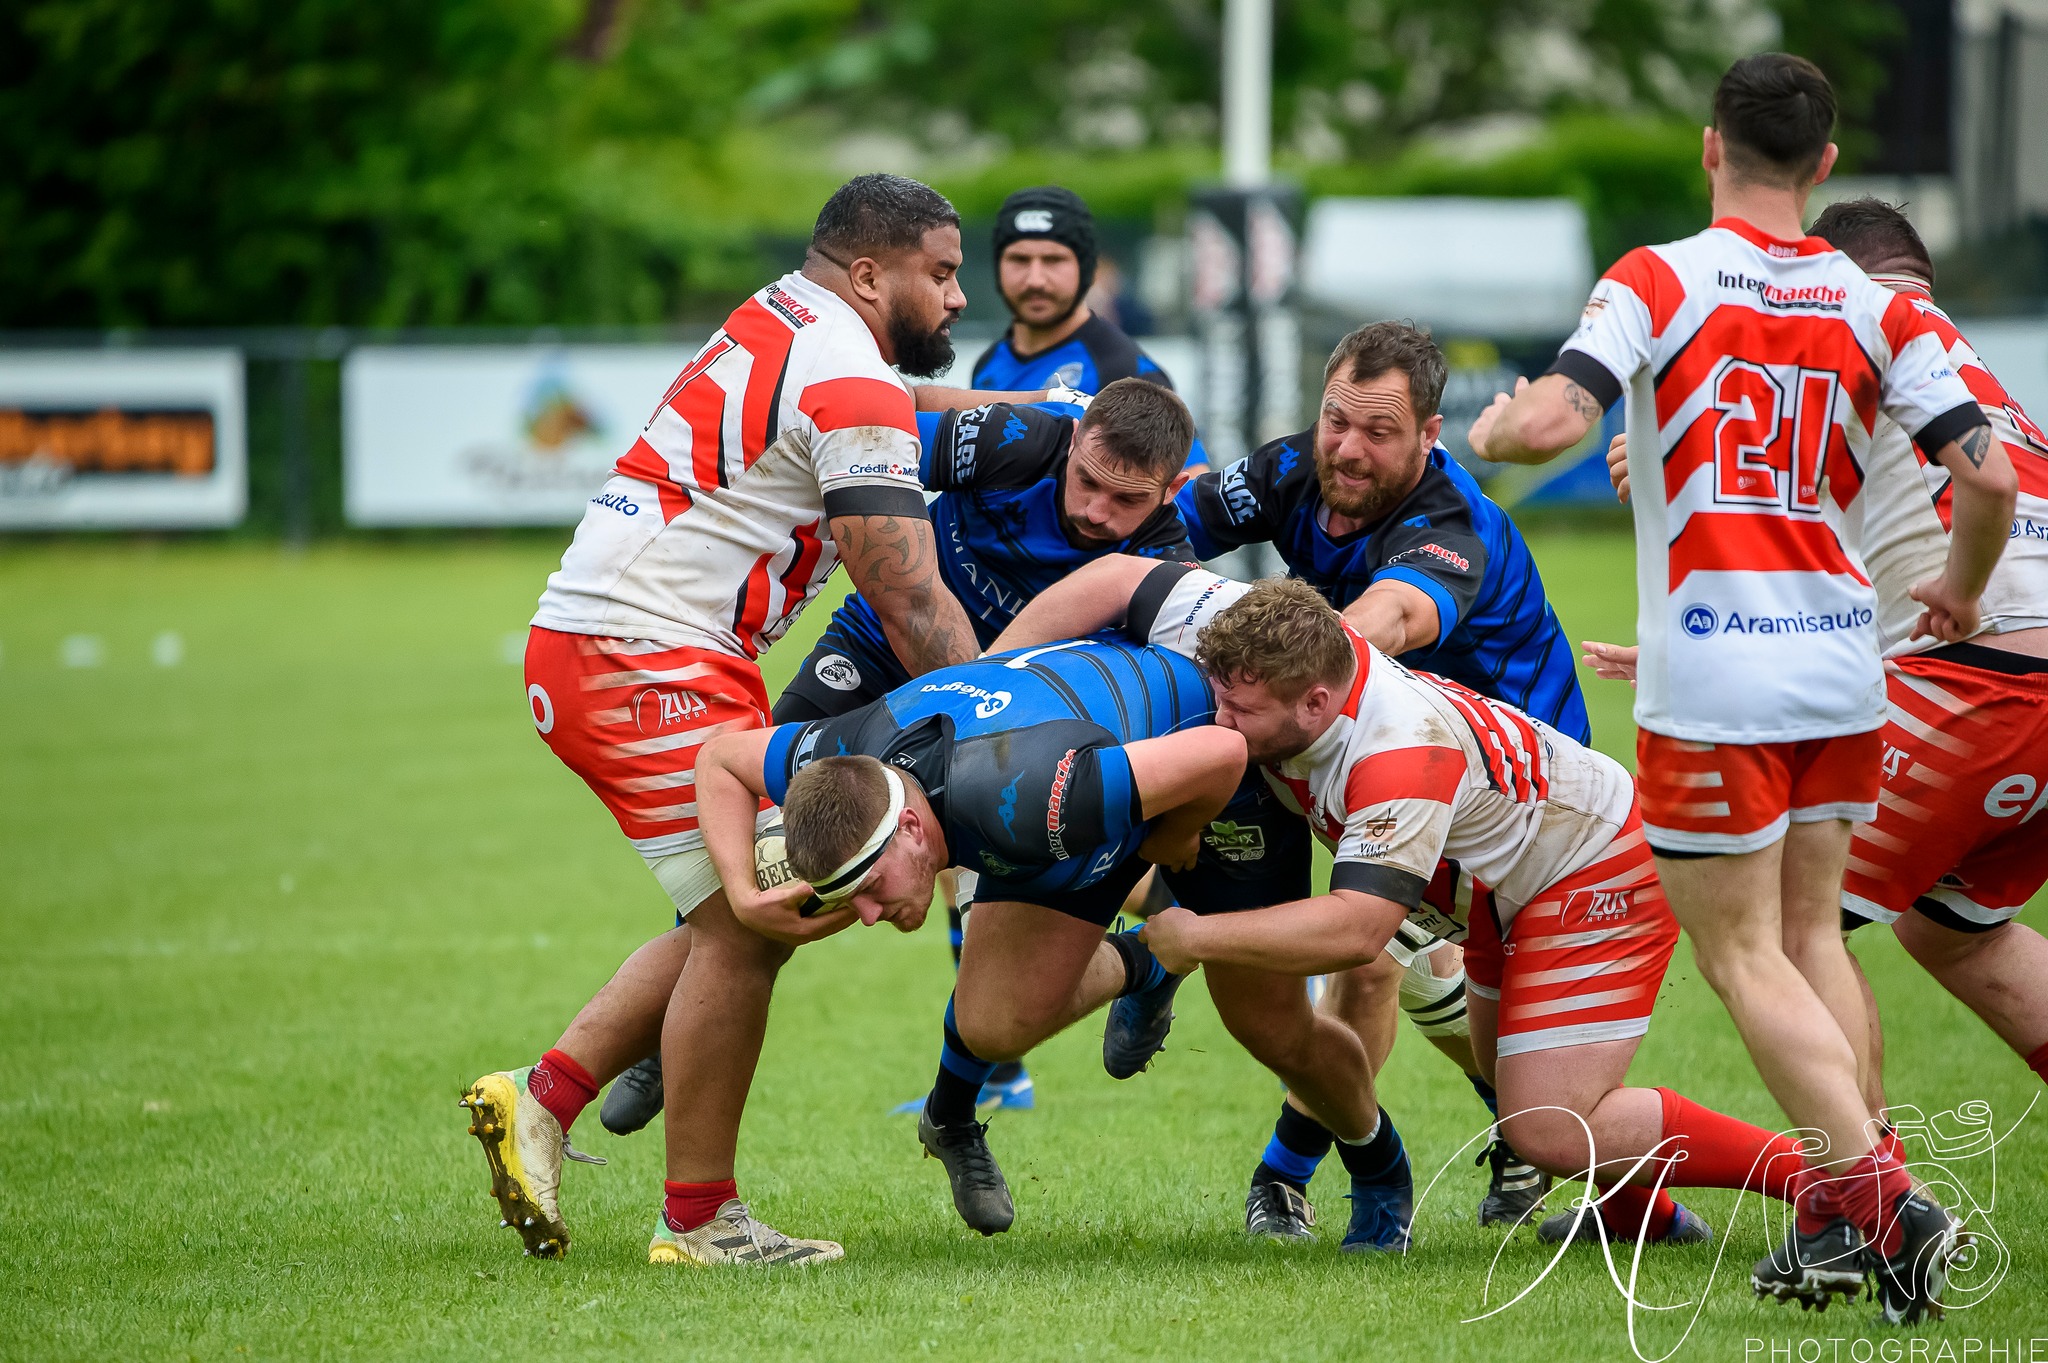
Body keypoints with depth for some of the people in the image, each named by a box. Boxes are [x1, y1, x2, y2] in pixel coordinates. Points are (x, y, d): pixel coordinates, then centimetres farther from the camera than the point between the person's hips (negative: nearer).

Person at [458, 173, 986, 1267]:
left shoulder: (777, 323, 15)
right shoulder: (851, 386, -13)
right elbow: (910, 603, -14)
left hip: (581, 647, 10)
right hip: (645, 667, -10)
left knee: (744, 918, 14)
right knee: (742, 924, -7)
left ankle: (543, 1096, 15)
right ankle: (698, 1221, -2)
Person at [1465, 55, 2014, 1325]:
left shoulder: (1661, 281, -7)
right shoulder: (1879, 309, 4)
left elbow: (1551, 422, -19)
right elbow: (1988, 473, -1)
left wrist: (1491, 425, 5)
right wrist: (1962, 591, 18)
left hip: (1713, 682, -4)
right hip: (1842, 662, 4)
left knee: (1745, 955, 1)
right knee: (1813, 934, 17)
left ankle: (1878, 1190, -14)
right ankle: (1841, 1209, 11)